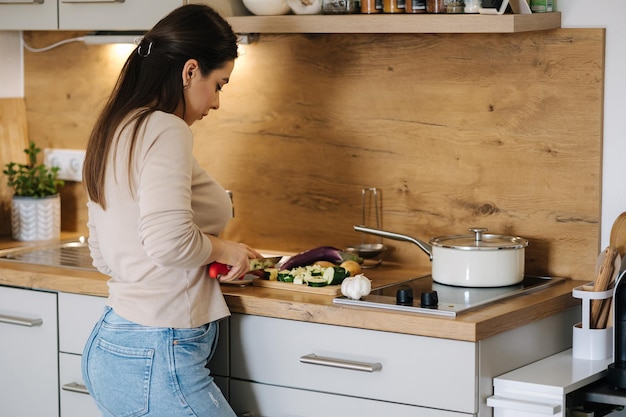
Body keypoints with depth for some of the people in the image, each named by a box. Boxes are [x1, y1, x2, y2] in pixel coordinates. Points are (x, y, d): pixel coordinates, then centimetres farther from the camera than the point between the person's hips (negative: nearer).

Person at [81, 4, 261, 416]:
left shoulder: (115, 131, 14)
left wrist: (208, 250, 21)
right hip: (157, 359, -9)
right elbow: (169, 241, -28)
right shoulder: (165, 130, -14)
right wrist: (223, 249, -9)